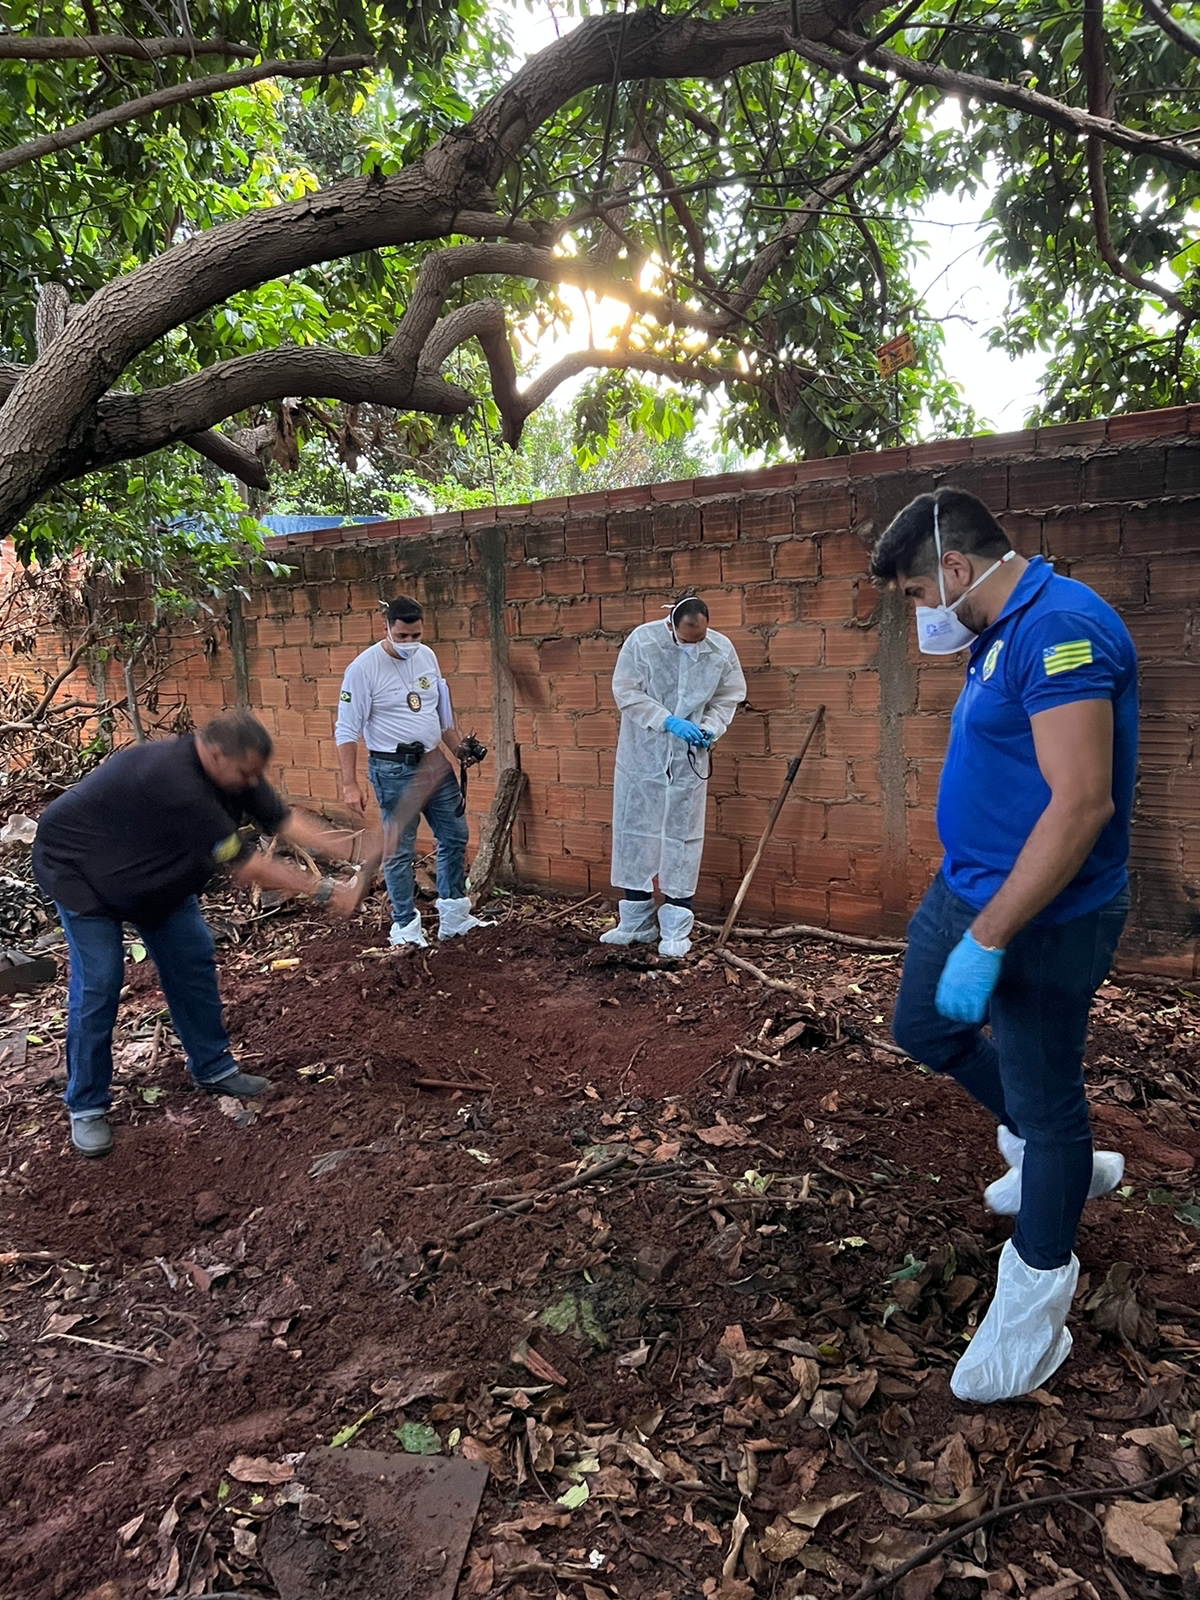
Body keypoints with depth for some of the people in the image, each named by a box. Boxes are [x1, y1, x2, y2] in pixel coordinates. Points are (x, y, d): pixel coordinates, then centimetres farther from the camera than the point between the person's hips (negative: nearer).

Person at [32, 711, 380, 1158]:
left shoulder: (229, 771, -16)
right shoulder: (173, 781, -42)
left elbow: (283, 820, -15)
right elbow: (242, 865, -40)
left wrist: (352, 849, -28)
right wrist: (324, 892, -37)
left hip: (154, 869, 8)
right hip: (81, 870, -8)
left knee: (192, 960, 5)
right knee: (98, 982, -10)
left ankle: (213, 1069, 18)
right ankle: (85, 1107, 6)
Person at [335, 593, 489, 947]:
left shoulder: (427, 656, 5)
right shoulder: (364, 667, -14)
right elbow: (347, 730, -14)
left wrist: (459, 748, 12)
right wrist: (349, 784, -19)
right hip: (394, 771, -7)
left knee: (454, 837, 12)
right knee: (399, 851, 1)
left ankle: (454, 918, 25)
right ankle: (405, 926, 16)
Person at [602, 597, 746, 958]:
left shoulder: (722, 650, -8)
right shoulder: (642, 640, -13)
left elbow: (729, 697, 4)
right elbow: (626, 691, -13)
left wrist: (710, 729, -15)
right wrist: (668, 721, -22)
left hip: (688, 760, 0)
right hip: (641, 756, 0)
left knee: (682, 839, 4)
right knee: (633, 833, 7)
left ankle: (676, 930, 14)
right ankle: (635, 923, 22)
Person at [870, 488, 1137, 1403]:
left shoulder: (1061, 628, -23)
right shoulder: (1001, 636, 8)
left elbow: (1083, 802, -30)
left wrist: (986, 941, -28)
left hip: (1044, 920, -10)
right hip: (967, 887, 10)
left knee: (1042, 1102, 6)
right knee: (923, 1029, 23)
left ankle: (1035, 1296, 29)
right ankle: (1058, 1165, 43)